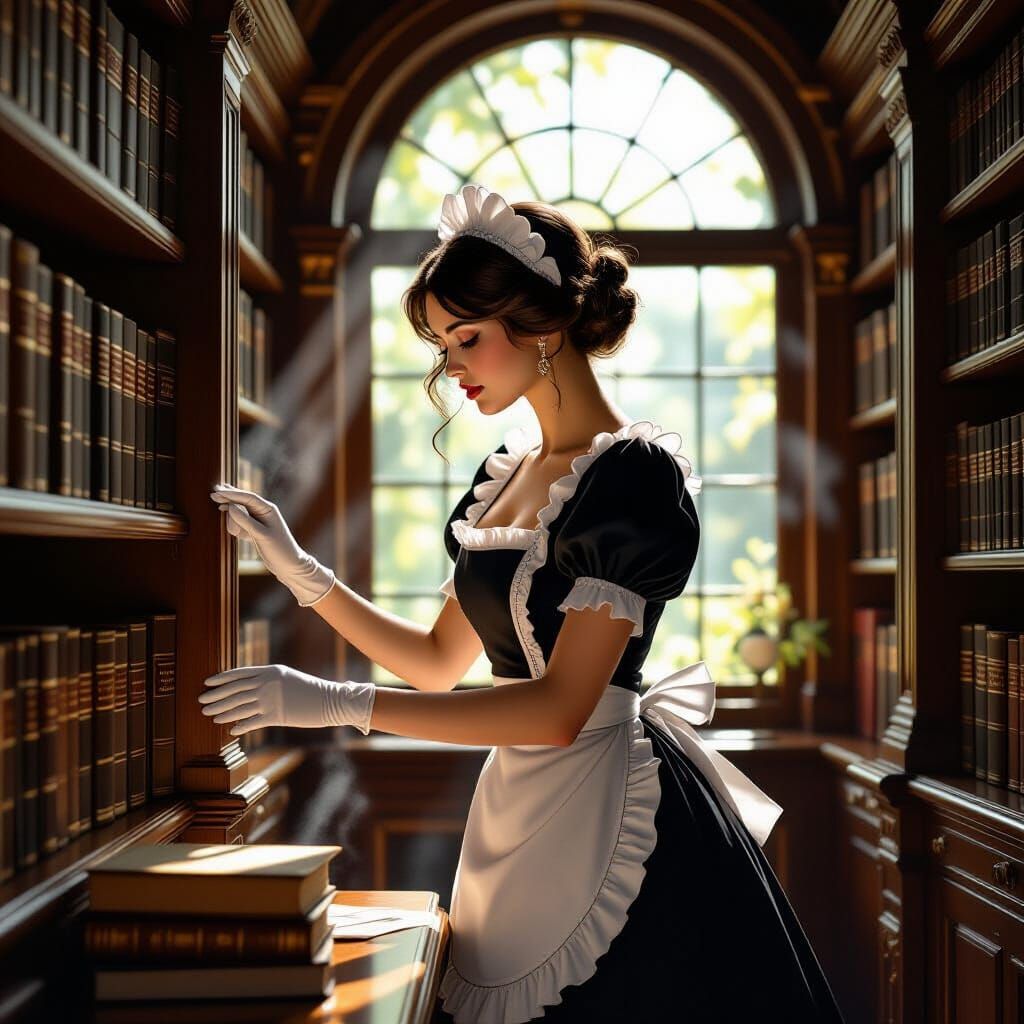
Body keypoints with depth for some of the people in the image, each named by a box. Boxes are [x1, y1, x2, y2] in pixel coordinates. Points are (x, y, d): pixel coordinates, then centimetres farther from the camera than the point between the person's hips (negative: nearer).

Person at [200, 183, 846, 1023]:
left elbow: (559, 708, -23)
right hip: (519, 812, 8)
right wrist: (300, 570, 5)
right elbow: (438, 661, 14)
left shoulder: (634, 476, -17)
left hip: (617, 823, -8)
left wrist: (336, 703, -23)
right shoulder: (505, 475, 8)